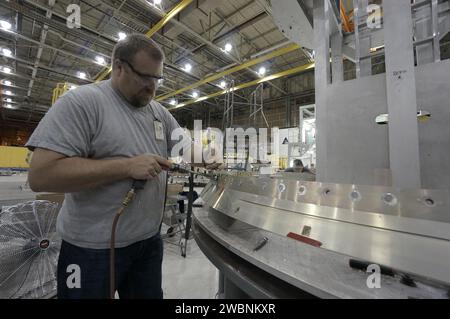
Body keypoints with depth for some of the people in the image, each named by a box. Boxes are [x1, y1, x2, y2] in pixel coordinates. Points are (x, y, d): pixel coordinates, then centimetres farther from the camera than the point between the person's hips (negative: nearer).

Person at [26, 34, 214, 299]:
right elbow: (41, 174, -21)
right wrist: (128, 166, -25)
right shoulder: (81, 101, -14)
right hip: (93, 248, -5)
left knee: (150, 294, 23)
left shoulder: (160, 112, 5)